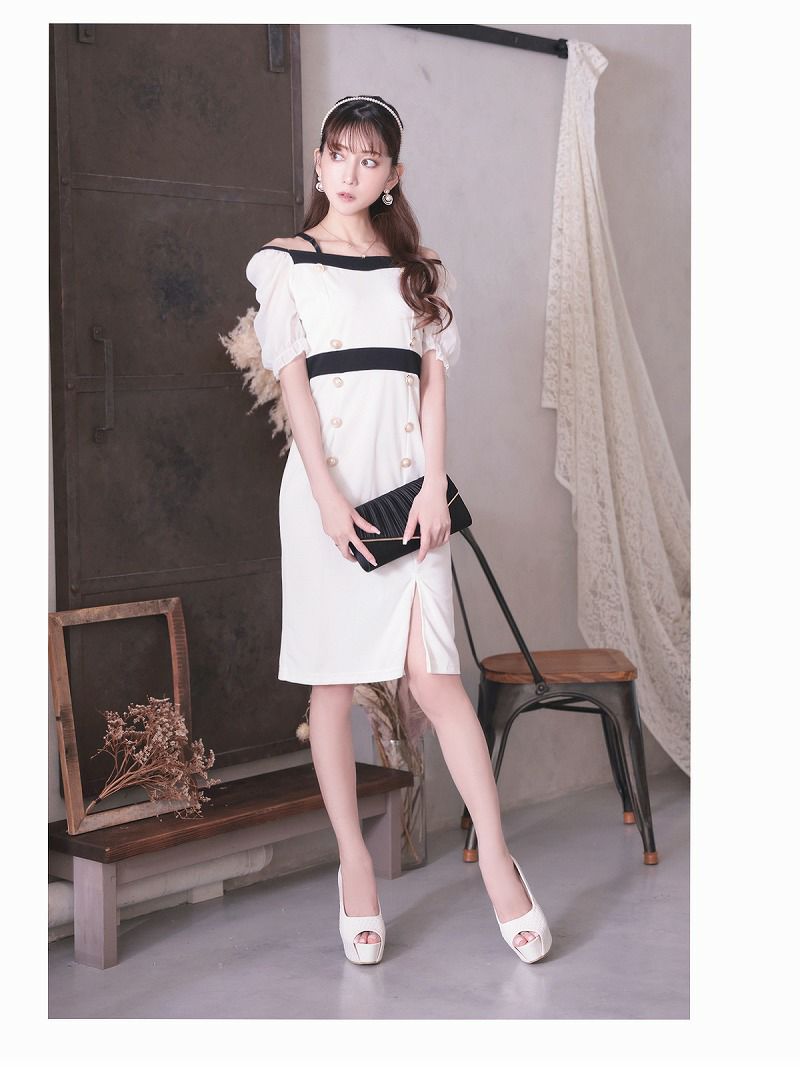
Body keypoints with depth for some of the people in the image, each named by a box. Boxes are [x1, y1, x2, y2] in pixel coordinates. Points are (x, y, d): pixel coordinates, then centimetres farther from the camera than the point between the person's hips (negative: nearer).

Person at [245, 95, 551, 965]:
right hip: (328, 482, -1)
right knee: (332, 679, 2)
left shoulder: (417, 267, 14)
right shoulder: (285, 263, 7)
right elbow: (293, 380, -1)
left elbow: (433, 379, 7)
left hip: (406, 478, 1)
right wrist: (328, 495, -11)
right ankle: (353, 864, 10)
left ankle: (497, 858, 0)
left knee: (433, 674, -6)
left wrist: (434, 490, -5)